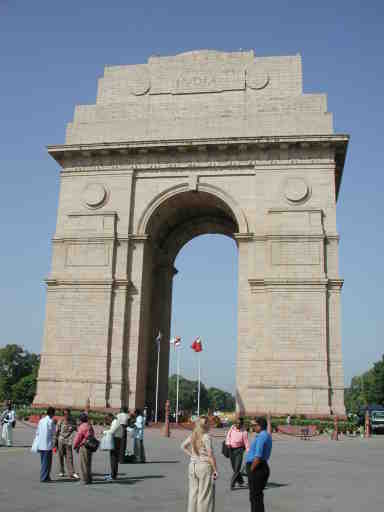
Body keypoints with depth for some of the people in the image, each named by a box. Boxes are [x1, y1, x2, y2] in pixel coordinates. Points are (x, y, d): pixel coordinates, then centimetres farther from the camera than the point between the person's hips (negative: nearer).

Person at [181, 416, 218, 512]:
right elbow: (210, 455, -16)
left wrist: (191, 455, 11)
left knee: (193, 492, 14)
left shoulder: (192, 436, 4)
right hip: (204, 466, -6)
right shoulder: (206, 437, -15)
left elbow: (183, 447, 16)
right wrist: (215, 470, -10)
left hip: (193, 465, 6)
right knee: (205, 495, 4)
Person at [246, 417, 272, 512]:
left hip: (257, 468, -10)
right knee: (258, 494, 19)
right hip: (263, 467, 10)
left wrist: (251, 470, -16)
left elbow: (258, 457, -26)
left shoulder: (261, 437, -20)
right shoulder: (267, 436, 12)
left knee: (255, 496, -3)